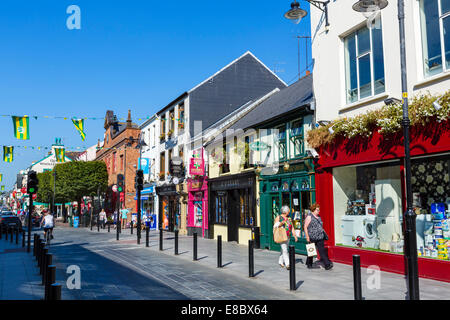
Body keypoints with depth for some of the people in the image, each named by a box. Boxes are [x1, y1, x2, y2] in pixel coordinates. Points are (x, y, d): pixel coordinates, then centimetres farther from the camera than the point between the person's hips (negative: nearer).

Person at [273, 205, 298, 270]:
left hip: (288, 236, 6)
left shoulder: (289, 218, 13)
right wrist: (281, 223, -22)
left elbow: (292, 228, 14)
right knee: (284, 250, -13)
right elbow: (275, 226, -6)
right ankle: (287, 264, -17)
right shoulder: (278, 217, -2)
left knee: (284, 249, 12)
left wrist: (295, 235, 6)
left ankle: (280, 262, 29)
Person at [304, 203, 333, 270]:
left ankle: (327, 265, -6)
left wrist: (324, 234, 20)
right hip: (312, 237, -6)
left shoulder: (318, 217, 14)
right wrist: (307, 237, -15)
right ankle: (309, 265, 20)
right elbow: (305, 227, -11)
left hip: (320, 237, 6)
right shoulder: (309, 216, -9)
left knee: (322, 250, -2)